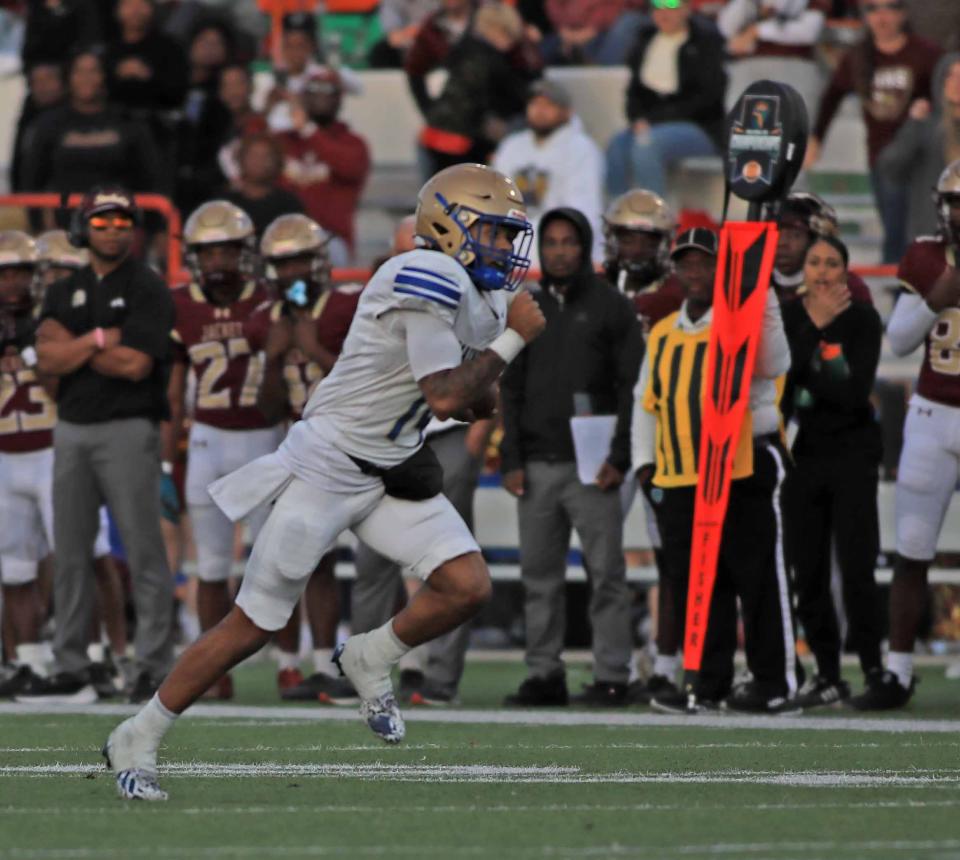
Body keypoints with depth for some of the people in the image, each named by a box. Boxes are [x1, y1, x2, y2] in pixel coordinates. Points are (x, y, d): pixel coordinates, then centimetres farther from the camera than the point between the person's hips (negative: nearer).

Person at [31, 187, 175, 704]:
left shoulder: (148, 291, -2)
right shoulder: (64, 293, 14)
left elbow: (136, 365, -14)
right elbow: (47, 361, -1)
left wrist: (72, 348, -4)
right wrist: (98, 340, -12)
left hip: (128, 429, -5)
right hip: (72, 430, 5)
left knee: (143, 550, -7)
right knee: (70, 554, 7)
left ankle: (154, 665, -5)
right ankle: (70, 665, 13)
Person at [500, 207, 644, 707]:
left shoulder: (611, 307, 2)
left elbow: (631, 388, -2)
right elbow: (512, 390, 16)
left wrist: (618, 458, -10)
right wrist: (511, 460, 6)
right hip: (536, 464, 4)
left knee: (605, 572, -5)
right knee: (540, 575, 5)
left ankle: (611, 675, -3)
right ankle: (544, 674, 10)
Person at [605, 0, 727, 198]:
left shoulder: (706, 39, -3)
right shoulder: (646, 39, 13)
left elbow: (708, 96, -9)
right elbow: (635, 90, 16)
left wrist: (655, 119, -15)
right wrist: (639, 120, -7)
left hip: (700, 129, -5)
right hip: (651, 125, 5)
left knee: (645, 146, -34)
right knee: (617, 146, -27)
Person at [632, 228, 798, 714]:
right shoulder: (662, 335, 17)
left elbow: (773, 364, -21)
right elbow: (646, 402, 24)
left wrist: (760, 296, -27)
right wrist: (645, 462, 15)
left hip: (746, 473, -6)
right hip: (679, 479, 6)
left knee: (760, 579, -3)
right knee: (694, 584, 6)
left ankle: (775, 686, 1)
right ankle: (709, 683, 12)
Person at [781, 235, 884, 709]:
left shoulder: (862, 319, -4)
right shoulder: (786, 317, 3)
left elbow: (856, 393, -14)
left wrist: (803, 377, -19)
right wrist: (814, 327, -17)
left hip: (852, 455, -3)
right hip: (802, 455, 3)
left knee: (856, 569, -11)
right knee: (807, 572, 5)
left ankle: (874, 668, -6)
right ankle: (828, 674, 14)